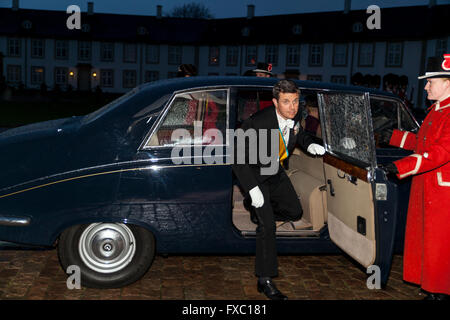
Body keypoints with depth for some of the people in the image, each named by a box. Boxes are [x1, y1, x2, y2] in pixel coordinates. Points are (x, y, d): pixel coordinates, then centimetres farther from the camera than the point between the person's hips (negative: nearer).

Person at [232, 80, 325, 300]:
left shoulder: (293, 117, -13)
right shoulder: (257, 123, -33)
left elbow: (298, 133, 12)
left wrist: (309, 144, -10)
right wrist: (253, 189, -30)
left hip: (276, 173, 7)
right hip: (255, 174, -7)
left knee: (295, 212, 9)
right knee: (268, 225, -14)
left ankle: (258, 209, 35)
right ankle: (265, 281, -7)